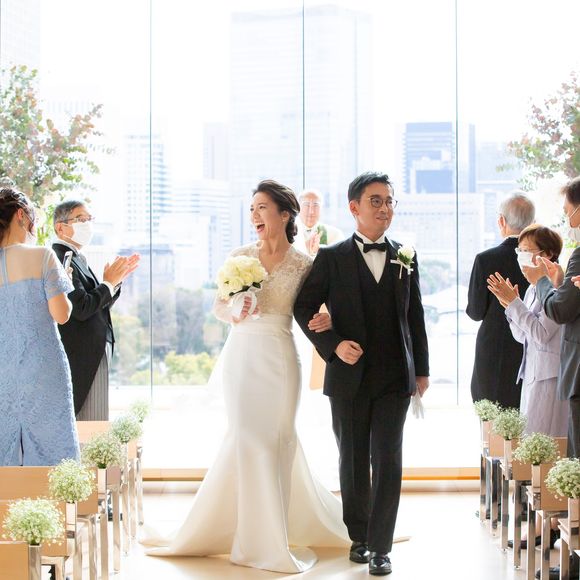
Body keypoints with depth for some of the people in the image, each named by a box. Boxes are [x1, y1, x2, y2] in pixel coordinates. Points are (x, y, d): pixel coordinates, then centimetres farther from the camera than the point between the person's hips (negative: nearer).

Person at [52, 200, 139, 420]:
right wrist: (109, 282, -9)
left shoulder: (76, 259, 17)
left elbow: (98, 307, 18)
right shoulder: (61, 259, -15)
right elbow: (81, 308, -22)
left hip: (94, 355, 10)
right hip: (82, 358, -10)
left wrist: (116, 280, 6)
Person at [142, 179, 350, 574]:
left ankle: (271, 537, 14)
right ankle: (262, 537, 12)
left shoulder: (303, 264, 2)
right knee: (248, 439, 2)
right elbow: (219, 306, 10)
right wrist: (234, 314, -12)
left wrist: (325, 320, -15)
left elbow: (311, 311, 7)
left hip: (279, 359, -1)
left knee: (276, 441, 2)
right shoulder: (240, 256, 7)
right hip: (241, 356, 2)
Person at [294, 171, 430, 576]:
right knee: (353, 461, 10)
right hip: (349, 376, -1)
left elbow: (415, 315, 11)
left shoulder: (406, 258, 7)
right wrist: (333, 345, -13)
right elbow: (304, 307, 0)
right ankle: (359, 536, 25)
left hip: (395, 378, 1)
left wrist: (422, 370, 10)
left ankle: (380, 547, 2)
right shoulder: (331, 258, -1)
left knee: (388, 463, -3)